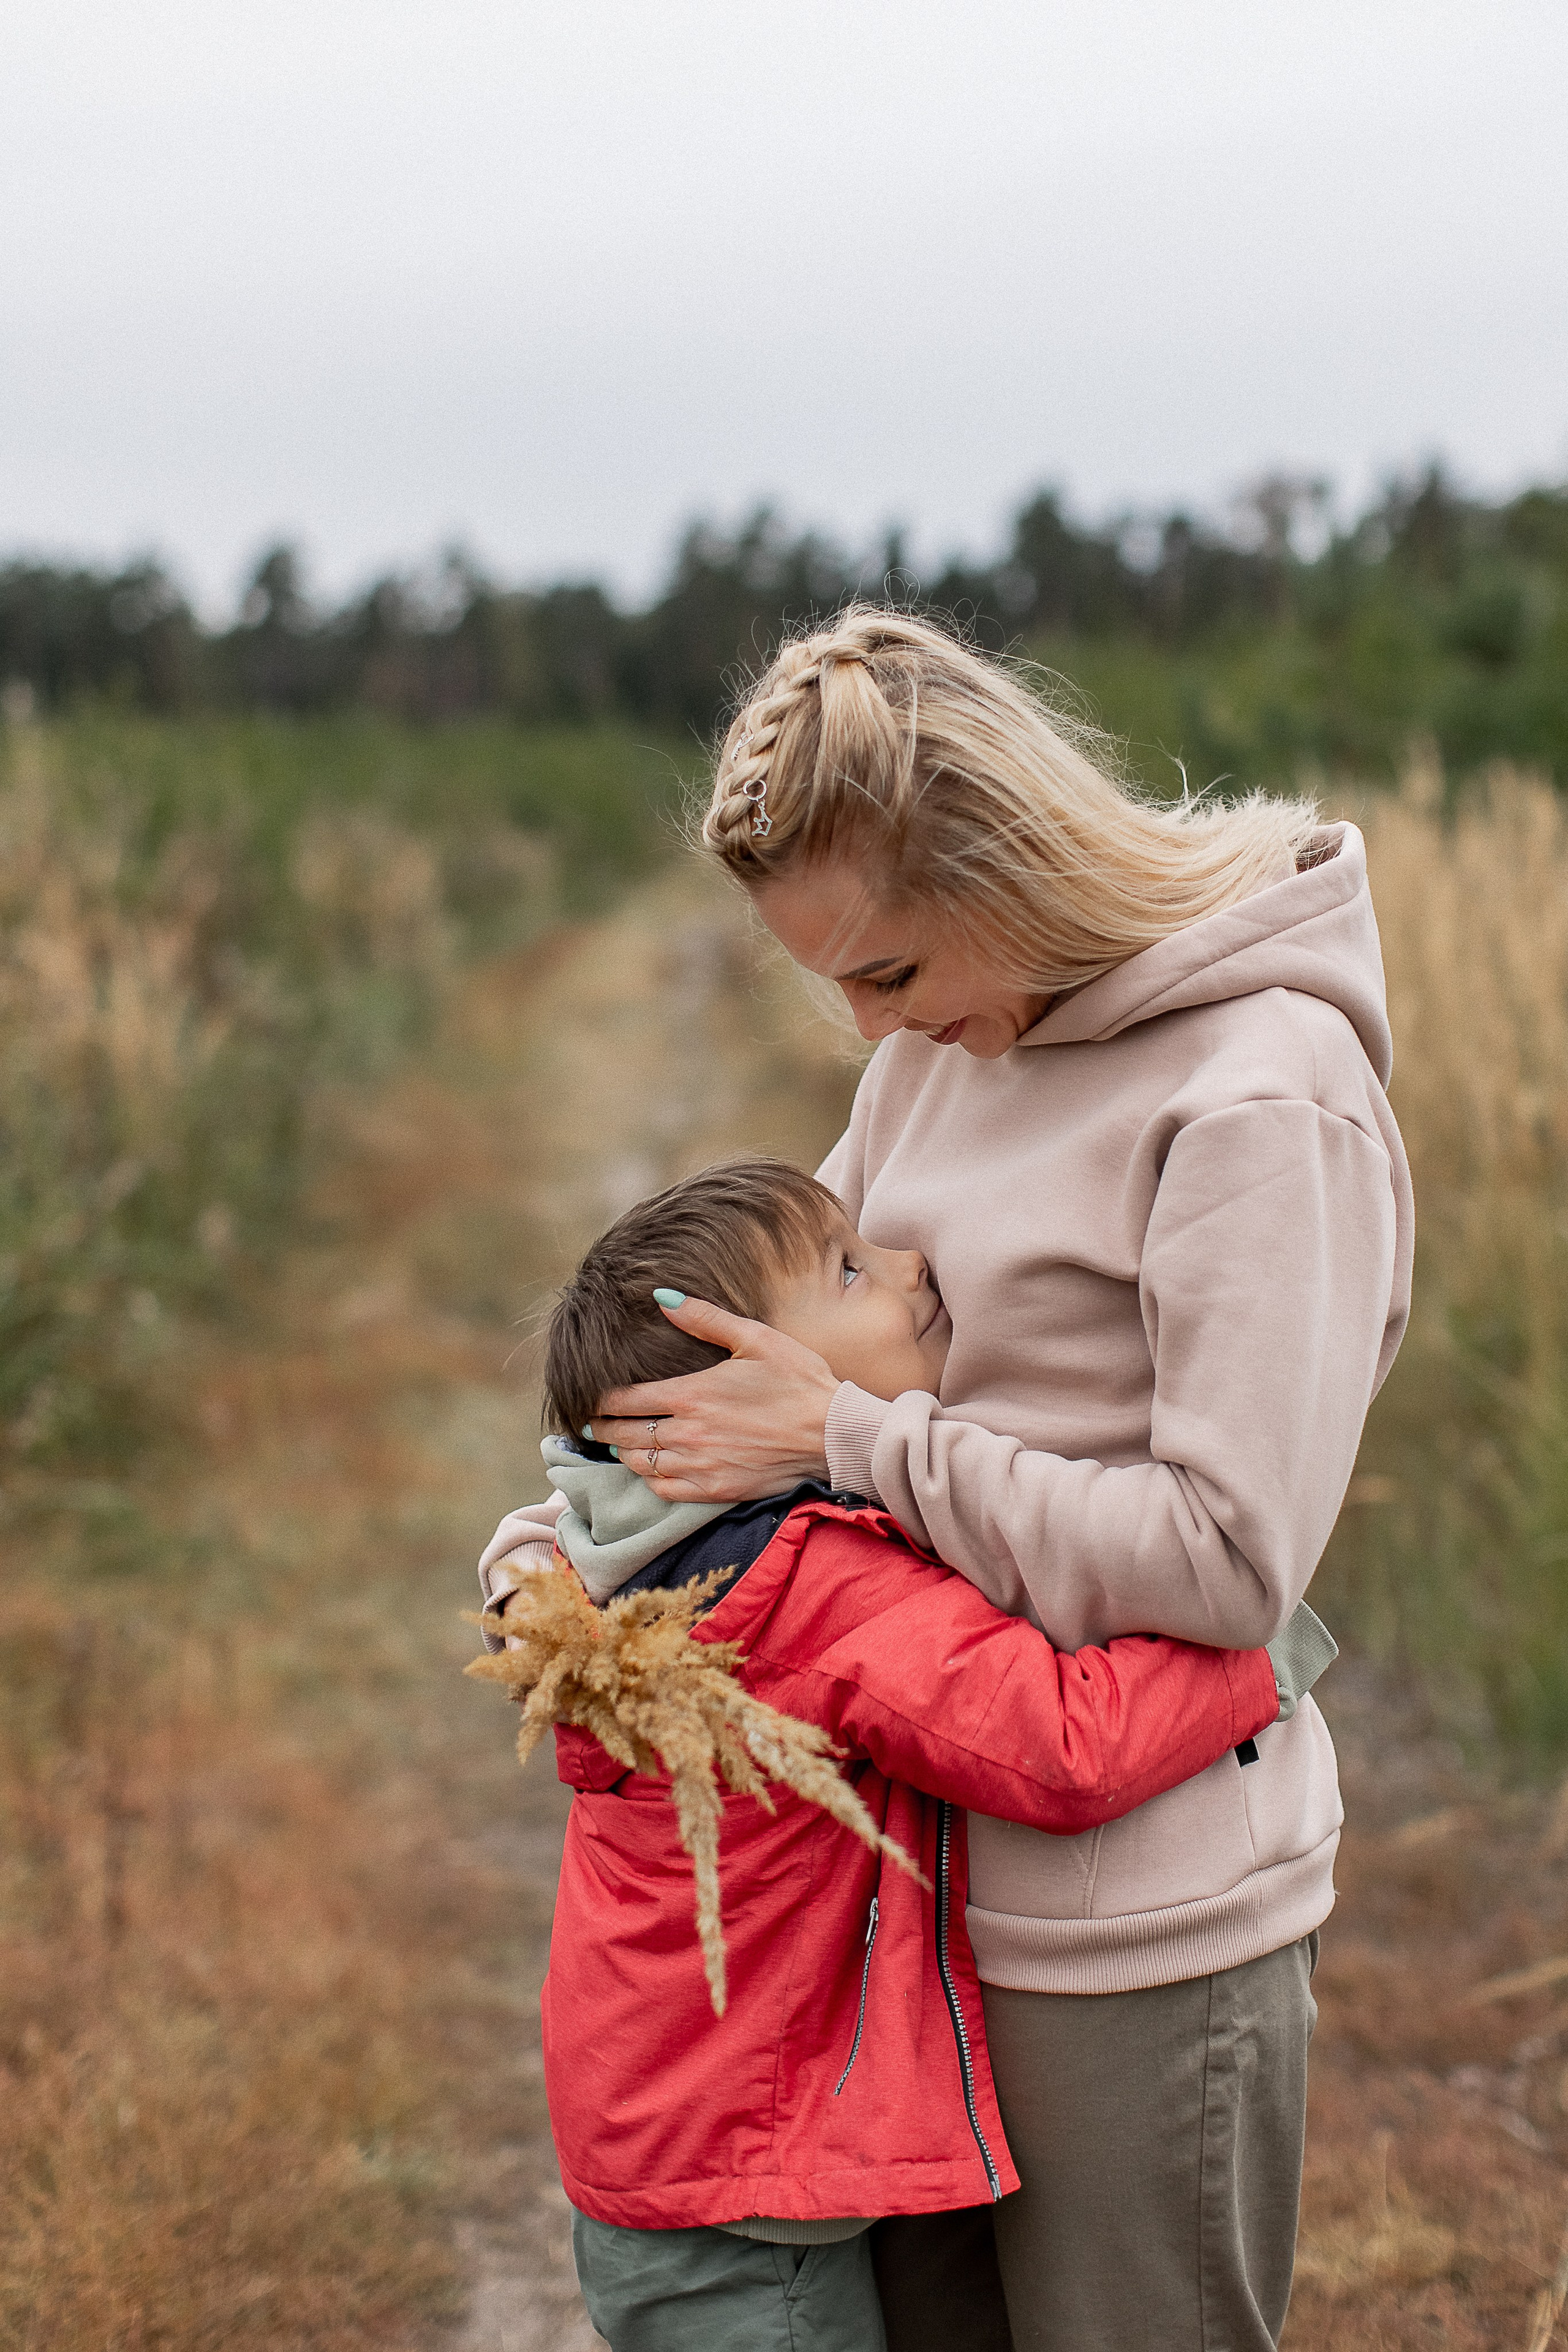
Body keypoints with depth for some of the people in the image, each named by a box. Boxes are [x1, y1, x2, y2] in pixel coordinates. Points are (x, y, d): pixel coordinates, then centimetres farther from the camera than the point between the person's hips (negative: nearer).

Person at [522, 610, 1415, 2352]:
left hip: (1139, 1921, -7)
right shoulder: (948, 1044, 5)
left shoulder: (1264, 1104, -20)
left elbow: (1230, 1558, -24)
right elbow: (764, 1309, 17)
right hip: (942, 1871, 8)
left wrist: (854, 1443, -18)